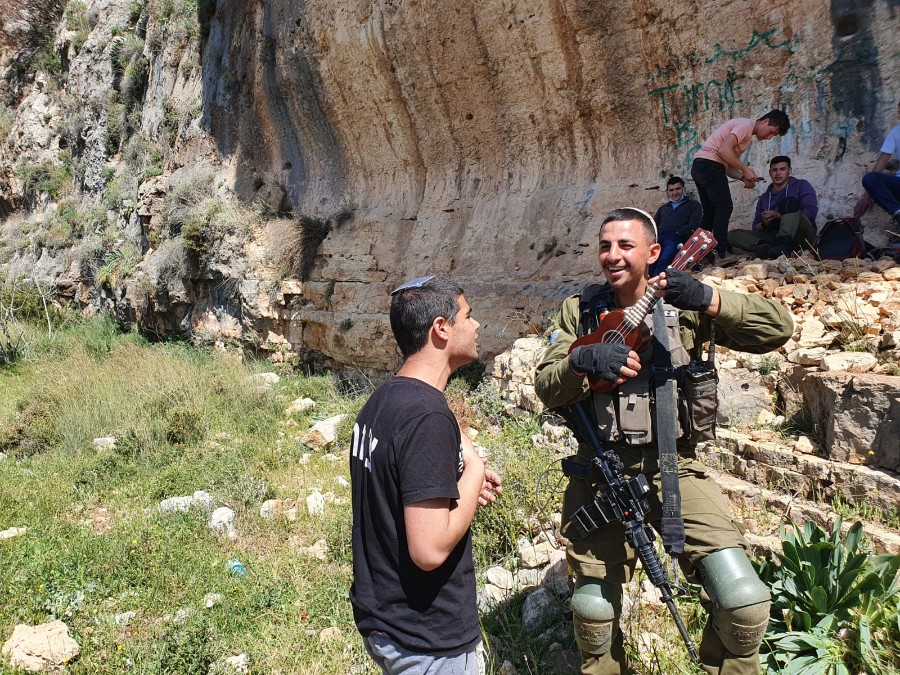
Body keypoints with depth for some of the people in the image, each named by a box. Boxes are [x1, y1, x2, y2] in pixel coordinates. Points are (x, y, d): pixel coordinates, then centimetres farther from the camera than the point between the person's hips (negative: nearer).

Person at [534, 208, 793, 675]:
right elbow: (546, 388, -6)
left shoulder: (682, 305, -1)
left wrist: (707, 299, -25)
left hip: (674, 468, -1)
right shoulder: (579, 311, 3)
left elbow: (778, 329, -10)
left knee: (745, 603, -12)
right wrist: (581, 360, -27)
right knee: (593, 611, 11)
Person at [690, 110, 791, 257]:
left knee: (711, 212, 11)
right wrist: (745, 169, -13)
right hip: (709, 164, -10)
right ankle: (720, 253, -18)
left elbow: (727, 165, 19)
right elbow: (724, 150, -20)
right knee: (724, 207, -13)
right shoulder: (746, 124, -6)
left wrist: (744, 178, 3)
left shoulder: (746, 134, 24)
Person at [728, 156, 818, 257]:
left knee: (790, 201, -28)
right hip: (774, 238, 4)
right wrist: (764, 224, -6)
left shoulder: (801, 185, 11)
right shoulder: (764, 198, 22)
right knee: (732, 235, -15)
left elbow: (811, 211, -5)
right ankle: (766, 248, -43)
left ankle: (783, 245, -49)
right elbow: (755, 228, 18)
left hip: (802, 236, -3)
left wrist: (780, 216, -14)